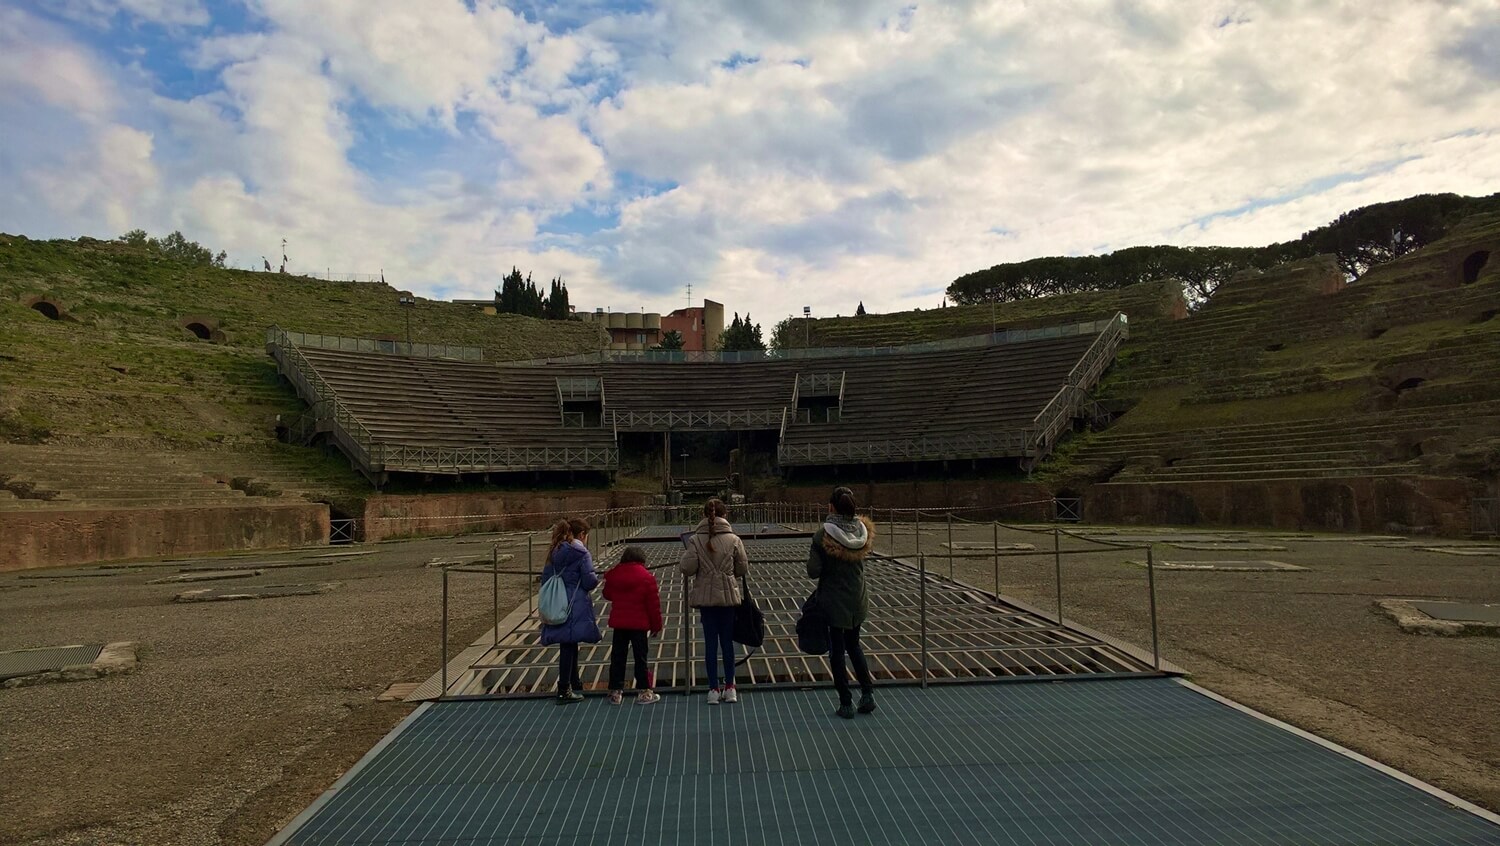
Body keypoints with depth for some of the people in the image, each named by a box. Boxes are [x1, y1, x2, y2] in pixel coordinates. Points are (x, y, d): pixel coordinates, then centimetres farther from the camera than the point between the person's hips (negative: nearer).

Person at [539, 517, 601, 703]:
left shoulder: (554, 553, 11)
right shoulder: (581, 553, -10)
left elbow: (546, 578, 13)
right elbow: (589, 581, -15)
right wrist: (597, 578, 8)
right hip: (575, 607, -7)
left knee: (569, 644, 19)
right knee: (568, 645, -3)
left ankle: (575, 683, 34)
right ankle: (564, 691, 0)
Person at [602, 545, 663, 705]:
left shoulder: (612, 574, 1)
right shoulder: (646, 577, -10)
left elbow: (607, 594, 17)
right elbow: (653, 605, -8)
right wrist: (657, 626, 1)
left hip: (618, 622, 4)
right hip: (639, 624, -3)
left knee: (617, 656, 11)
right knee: (640, 656, 5)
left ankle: (615, 692, 15)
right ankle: (643, 692, 10)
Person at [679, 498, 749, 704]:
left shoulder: (695, 540, -9)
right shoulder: (734, 540, -8)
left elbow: (687, 567, -13)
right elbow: (743, 569, -1)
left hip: (705, 596, 0)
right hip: (728, 595, 0)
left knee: (710, 641, 8)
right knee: (727, 641, 12)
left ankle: (714, 689, 13)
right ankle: (729, 688, 19)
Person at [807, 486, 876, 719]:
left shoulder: (824, 534, -19)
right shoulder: (864, 531, -5)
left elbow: (813, 571, -17)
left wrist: (811, 559, 2)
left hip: (833, 601, -4)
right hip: (858, 599, 5)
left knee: (837, 650, 8)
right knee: (853, 644, 23)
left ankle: (846, 704, 13)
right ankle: (867, 693, 16)